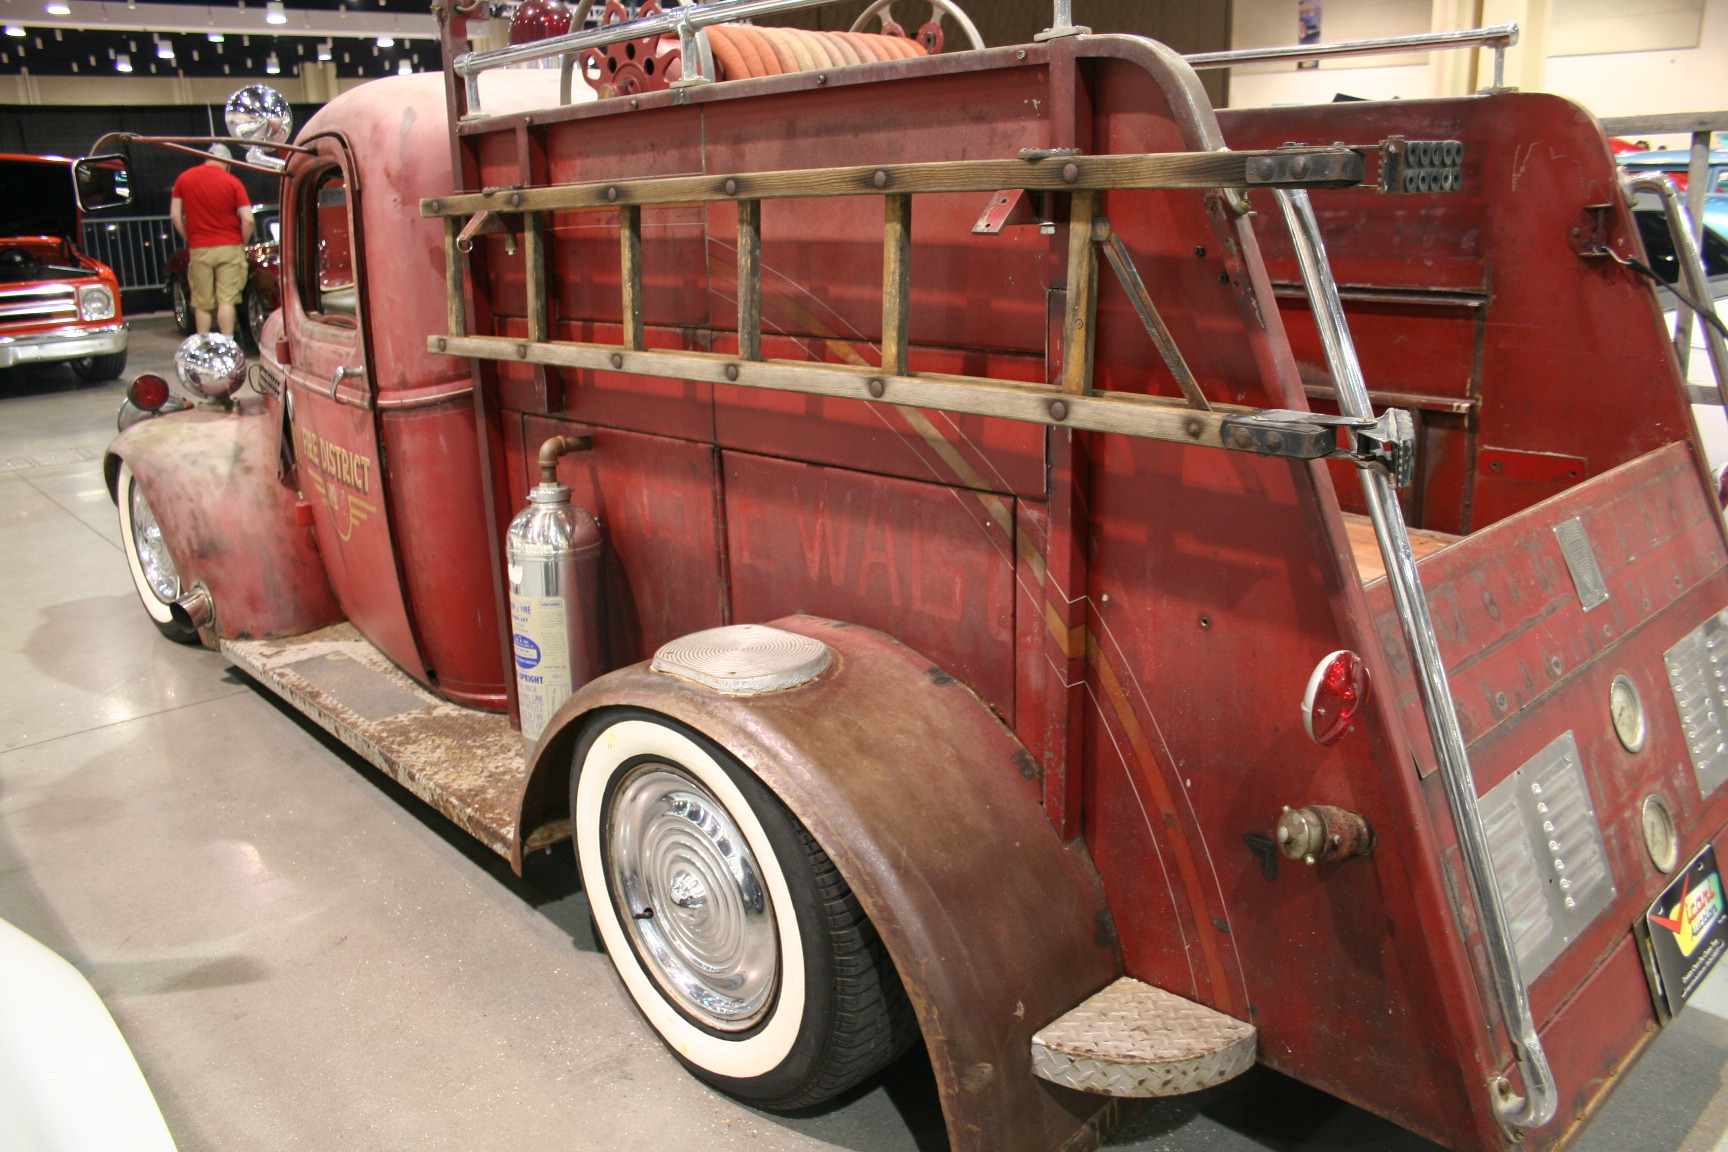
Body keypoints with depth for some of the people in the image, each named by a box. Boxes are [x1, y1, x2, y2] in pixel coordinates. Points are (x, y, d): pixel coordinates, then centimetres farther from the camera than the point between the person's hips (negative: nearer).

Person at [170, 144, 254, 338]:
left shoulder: (184, 178, 6)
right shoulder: (232, 182, -4)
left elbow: (175, 215, 5)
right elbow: (247, 220, -10)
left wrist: (189, 240, 14)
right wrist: (243, 245, 4)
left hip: (199, 249, 2)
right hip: (229, 247, -2)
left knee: (202, 304, 8)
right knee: (226, 300, -4)